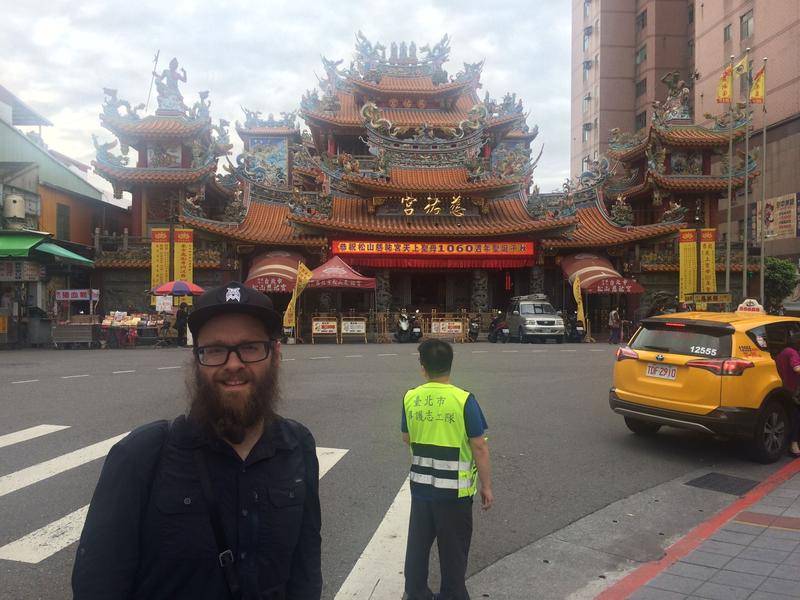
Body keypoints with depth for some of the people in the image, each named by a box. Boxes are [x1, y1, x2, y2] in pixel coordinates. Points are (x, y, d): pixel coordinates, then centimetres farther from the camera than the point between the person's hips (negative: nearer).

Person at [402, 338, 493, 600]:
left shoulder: (410, 398, -5)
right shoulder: (463, 400, -17)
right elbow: (479, 447, -13)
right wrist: (486, 486, -4)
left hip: (420, 485, 4)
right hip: (455, 489, -3)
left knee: (418, 545, 19)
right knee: (453, 550, 13)